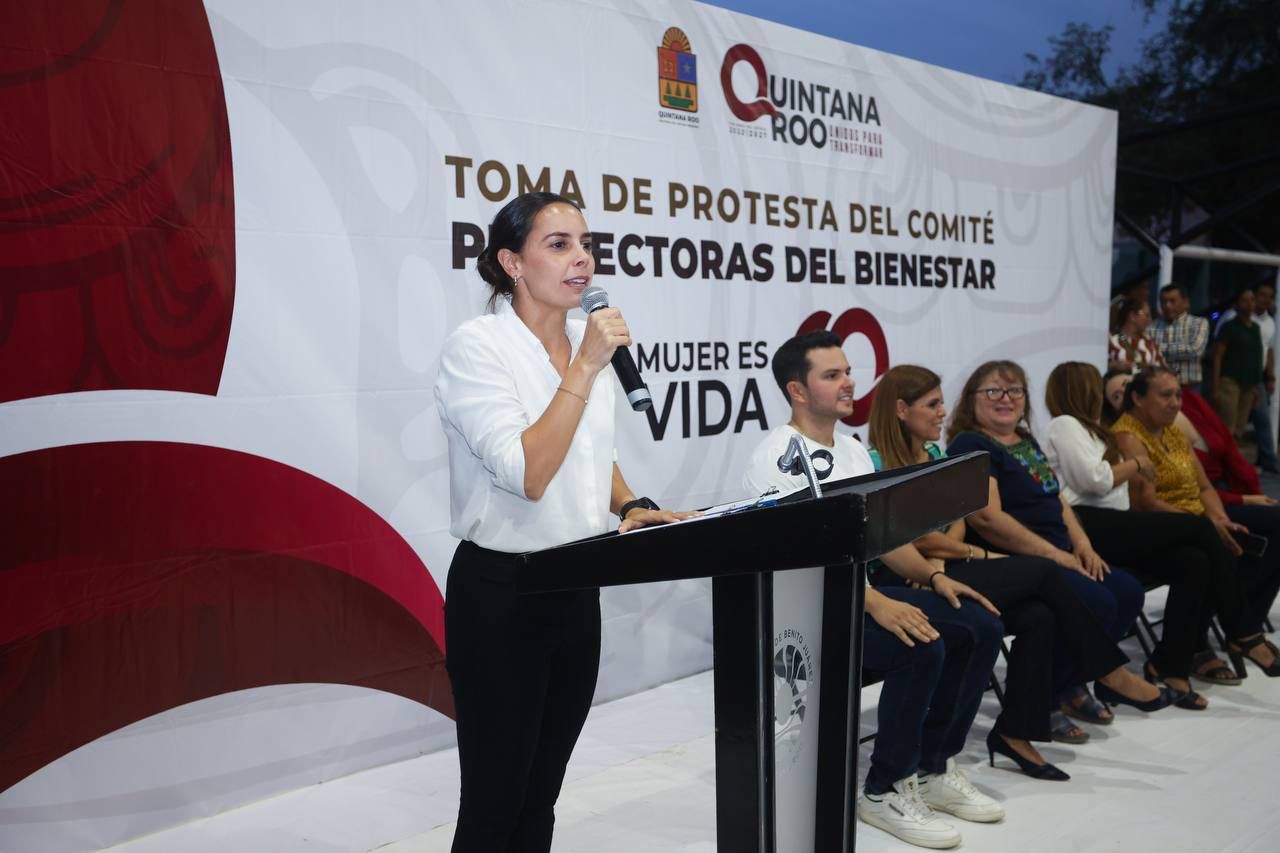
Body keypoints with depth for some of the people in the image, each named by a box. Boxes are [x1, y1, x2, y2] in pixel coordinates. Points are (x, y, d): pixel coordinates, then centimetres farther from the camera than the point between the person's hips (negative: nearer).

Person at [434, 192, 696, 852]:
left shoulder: (587, 341, 6)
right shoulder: (476, 345, -14)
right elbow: (525, 474, -24)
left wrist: (629, 505, 1)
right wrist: (586, 367, -23)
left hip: (575, 589, 7)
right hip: (500, 593, -6)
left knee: (541, 794, 19)